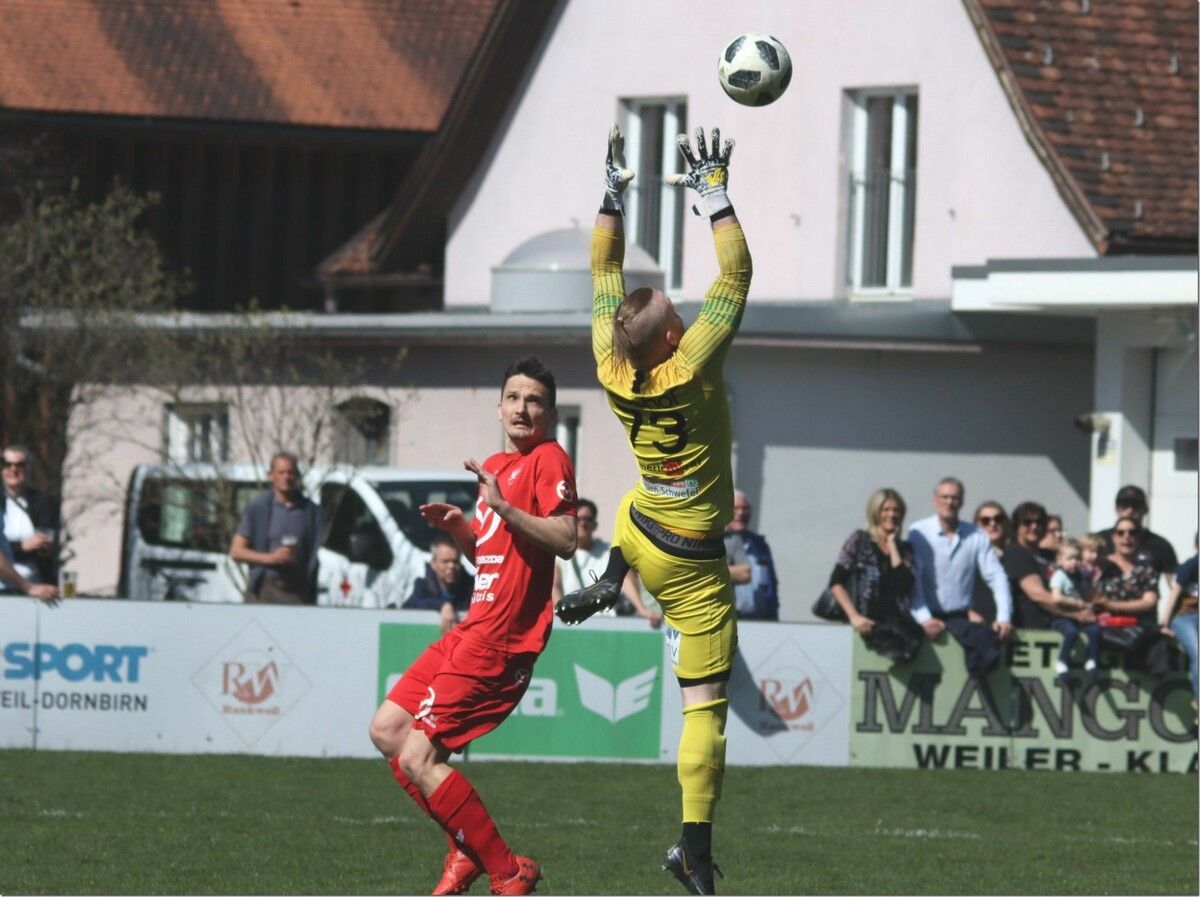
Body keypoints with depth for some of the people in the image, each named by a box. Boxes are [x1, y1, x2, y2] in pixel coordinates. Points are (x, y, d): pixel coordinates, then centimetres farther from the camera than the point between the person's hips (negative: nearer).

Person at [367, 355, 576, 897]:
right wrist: (458, 527, 8)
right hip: (474, 628, 10)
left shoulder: (549, 460, -9)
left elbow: (565, 540, -23)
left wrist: (504, 506, -32)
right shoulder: (496, 465, 19)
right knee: (387, 730, 13)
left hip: (498, 640, -10)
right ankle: (468, 849, 15)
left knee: (418, 757, -14)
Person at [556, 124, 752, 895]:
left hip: (644, 533, 6)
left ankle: (606, 585, 28)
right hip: (696, 566, -6)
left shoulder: (614, 368, -13)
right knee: (706, 704, -5)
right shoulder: (690, 369, -27)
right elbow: (737, 276, -22)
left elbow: (605, 271, 0)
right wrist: (716, 196, -19)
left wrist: (615, 194, 1)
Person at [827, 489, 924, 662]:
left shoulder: (905, 548, 16)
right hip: (867, 620, -3)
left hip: (894, 618, 3)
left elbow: (905, 585, -3)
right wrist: (854, 616, -11)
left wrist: (892, 545, 4)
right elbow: (836, 583, 2)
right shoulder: (859, 541, 9)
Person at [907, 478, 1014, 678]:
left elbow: (996, 577, 6)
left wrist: (1004, 617, -7)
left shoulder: (976, 537, 10)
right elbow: (912, 579, -8)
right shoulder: (918, 533, 1)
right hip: (930, 617, -3)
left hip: (961, 616, 3)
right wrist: (924, 618, -20)